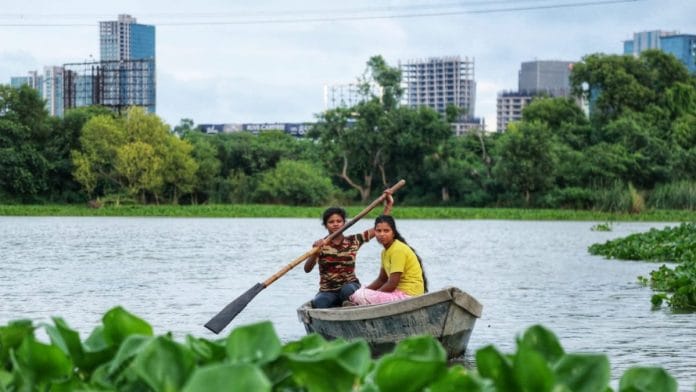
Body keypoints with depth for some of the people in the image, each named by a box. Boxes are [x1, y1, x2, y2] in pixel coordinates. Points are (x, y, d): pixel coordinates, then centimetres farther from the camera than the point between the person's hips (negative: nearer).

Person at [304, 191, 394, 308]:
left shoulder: (354, 241, 5)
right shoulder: (321, 245, -3)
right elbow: (307, 269, -17)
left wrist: (388, 205, -1)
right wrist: (315, 253, -36)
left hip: (350, 286, 0)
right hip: (328, 291, 0)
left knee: (347, 290, -37)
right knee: (317, 304, -34)